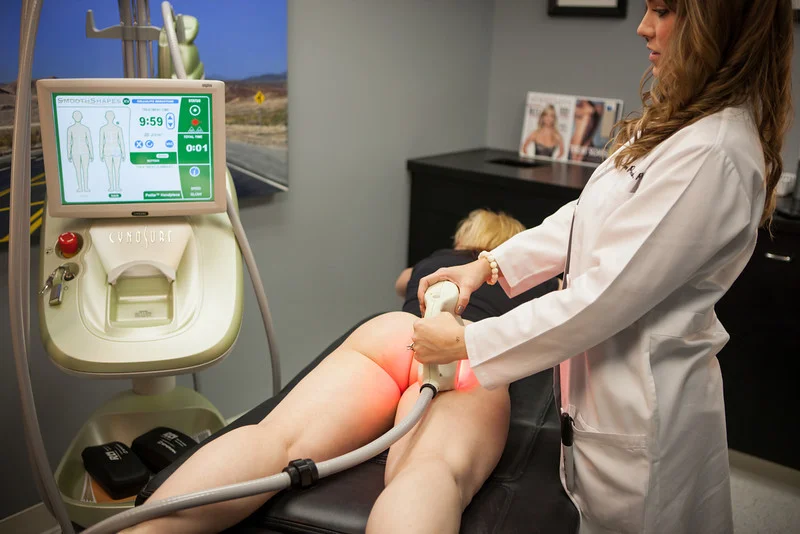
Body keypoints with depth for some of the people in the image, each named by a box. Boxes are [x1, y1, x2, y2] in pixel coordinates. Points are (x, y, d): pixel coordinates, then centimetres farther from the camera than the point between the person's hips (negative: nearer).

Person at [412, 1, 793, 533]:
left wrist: (464, 343, -20)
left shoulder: (712, 155, -27)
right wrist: (492, 264, 0)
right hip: (615, 384, 9)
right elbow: (587, 220, 9)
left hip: (643, 406, -8)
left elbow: (605, 296, -27)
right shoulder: (679, 121, 4)